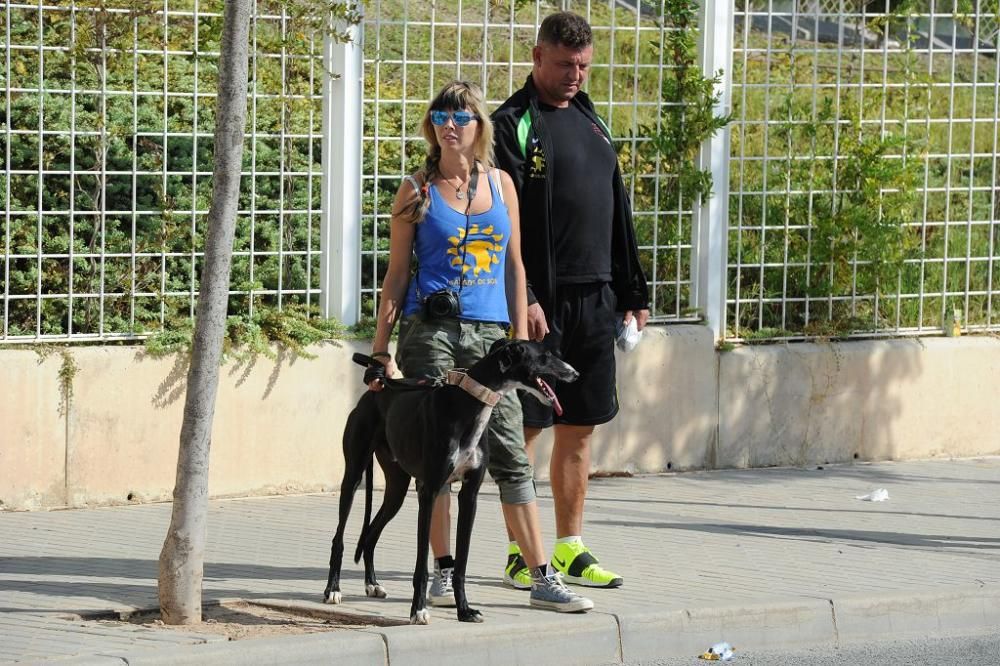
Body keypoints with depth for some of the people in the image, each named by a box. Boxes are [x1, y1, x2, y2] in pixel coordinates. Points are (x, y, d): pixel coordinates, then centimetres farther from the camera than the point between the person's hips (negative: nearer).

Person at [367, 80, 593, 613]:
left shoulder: (500, 184, 12)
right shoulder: (417, 190, 4)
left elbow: (514, 268, 15)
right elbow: (397, 273, 5)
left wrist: (521, 340, 10)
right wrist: (380, 348, 0)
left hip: (487, 334, 2)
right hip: (429, 330, -2)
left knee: (511, 456, -2)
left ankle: (542, 579, -2)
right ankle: (443, 572, 8)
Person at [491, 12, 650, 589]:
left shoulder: (593, 123, 17)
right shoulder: (514, 124, -6)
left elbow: (618, 212, 22)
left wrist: (633, 293, 17)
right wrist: (521, 298, -20)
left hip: (595, 299, 7)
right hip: (541, 301, -7)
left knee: (580, 428, 9)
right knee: (526, 428, -3)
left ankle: (570, 549, 15)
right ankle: (523, 554, 2)